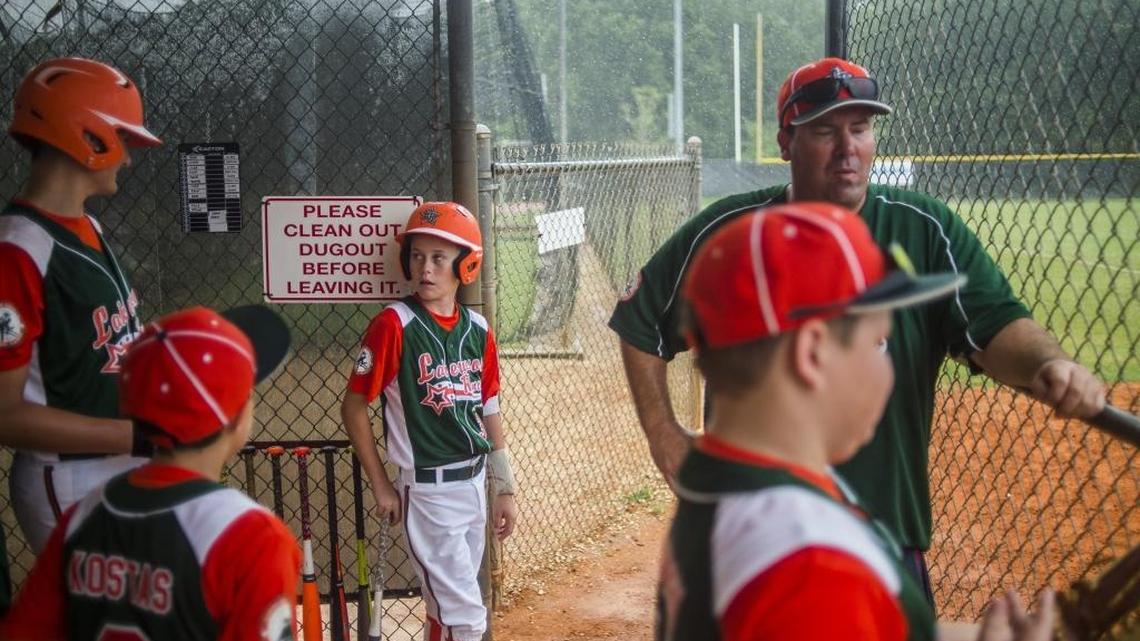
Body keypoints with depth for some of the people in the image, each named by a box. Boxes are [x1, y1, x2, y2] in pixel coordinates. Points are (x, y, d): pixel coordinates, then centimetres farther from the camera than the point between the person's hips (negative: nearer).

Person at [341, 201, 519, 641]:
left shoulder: (478, 329, 4)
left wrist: (504, 490, 12)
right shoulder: (394, 324, -13)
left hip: (475, 485, 6)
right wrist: (381, 487, -6)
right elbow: (353, 407, -8)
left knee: (445, 603, 18)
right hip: (427, 491, -6)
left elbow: (489, 412, 11)